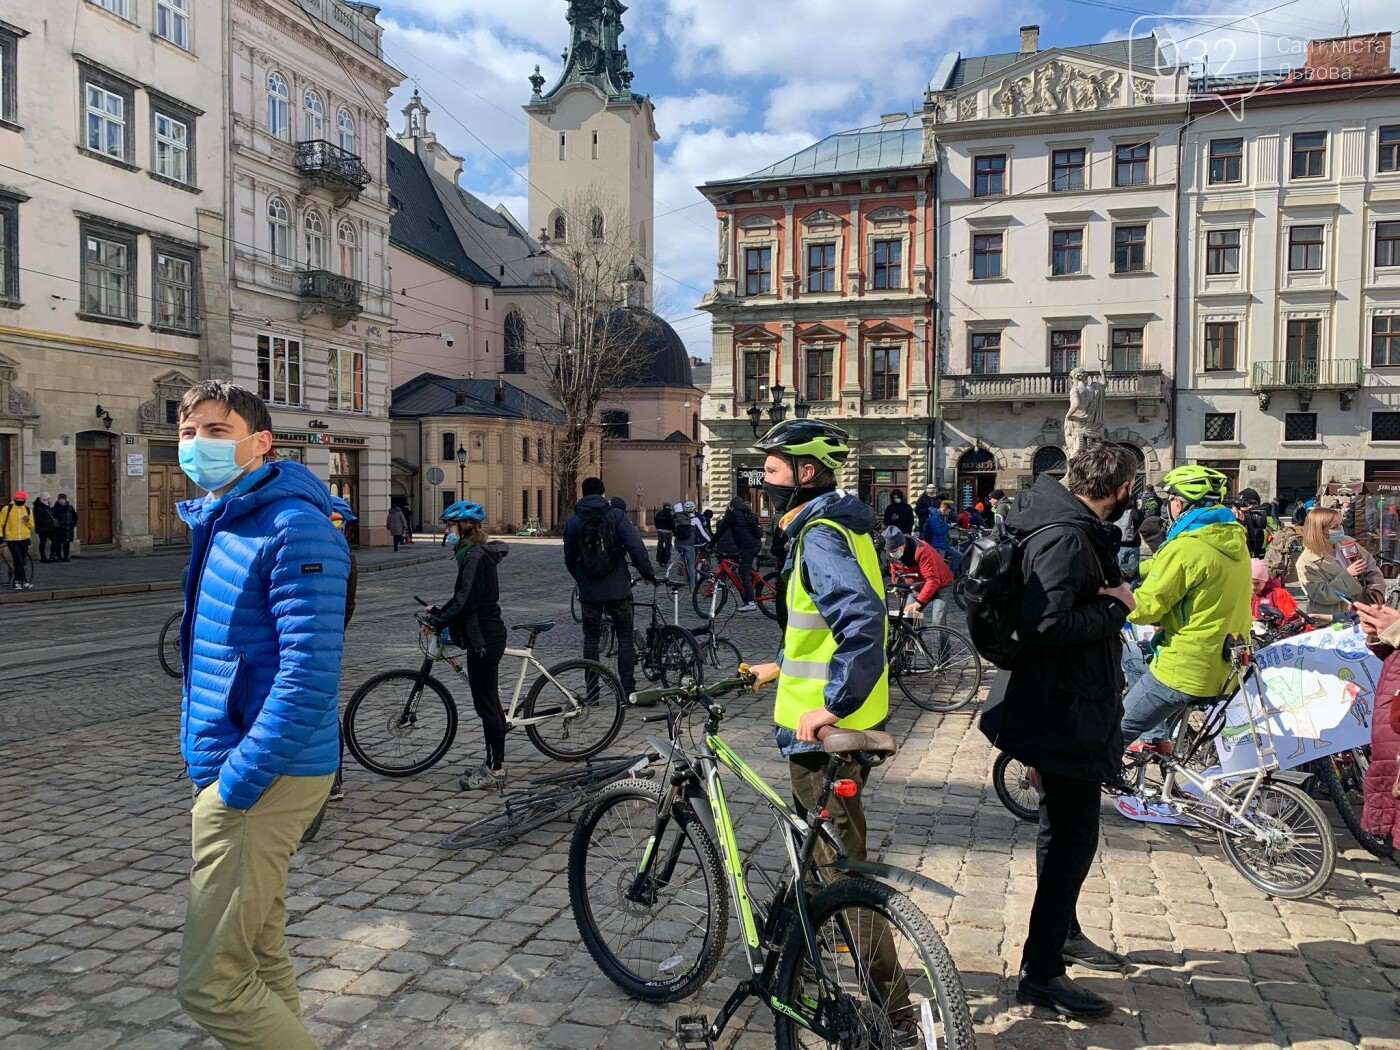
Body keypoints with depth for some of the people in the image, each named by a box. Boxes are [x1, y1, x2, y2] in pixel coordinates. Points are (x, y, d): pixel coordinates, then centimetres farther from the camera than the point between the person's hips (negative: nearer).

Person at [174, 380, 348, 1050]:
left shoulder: (294, 528, -18)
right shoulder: (215, 522, 12)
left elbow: (310, 677, -25)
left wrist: (235, 787, -20)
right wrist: (205, 762, 16)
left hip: (264, 779, -9)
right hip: (227, 772, 9)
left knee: (211, 982, -5)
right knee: (260, 957, 20)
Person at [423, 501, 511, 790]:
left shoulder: (475, 557, -18)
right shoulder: (475, 553, 14)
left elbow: (466, 603, -23)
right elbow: (464, 598, 19)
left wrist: (436, 620, -12)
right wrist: (439, 611, 9)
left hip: (483, 639, -10)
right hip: (486, 636, 10)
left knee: (487, 705, -3)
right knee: (490, 704, 16)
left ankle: (495, 770, 5)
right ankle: (494, 764, 25)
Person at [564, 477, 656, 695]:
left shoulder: (573, 521, 4)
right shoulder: (616, 515, -4)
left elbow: (569, 559, 11)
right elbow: (635, 547, -13)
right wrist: (648, 574, -4)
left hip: (589, 591, 2)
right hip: (618, 588, -2)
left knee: (591, 637, 11)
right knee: (625, 637, 7)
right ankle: (628, 690, 4)